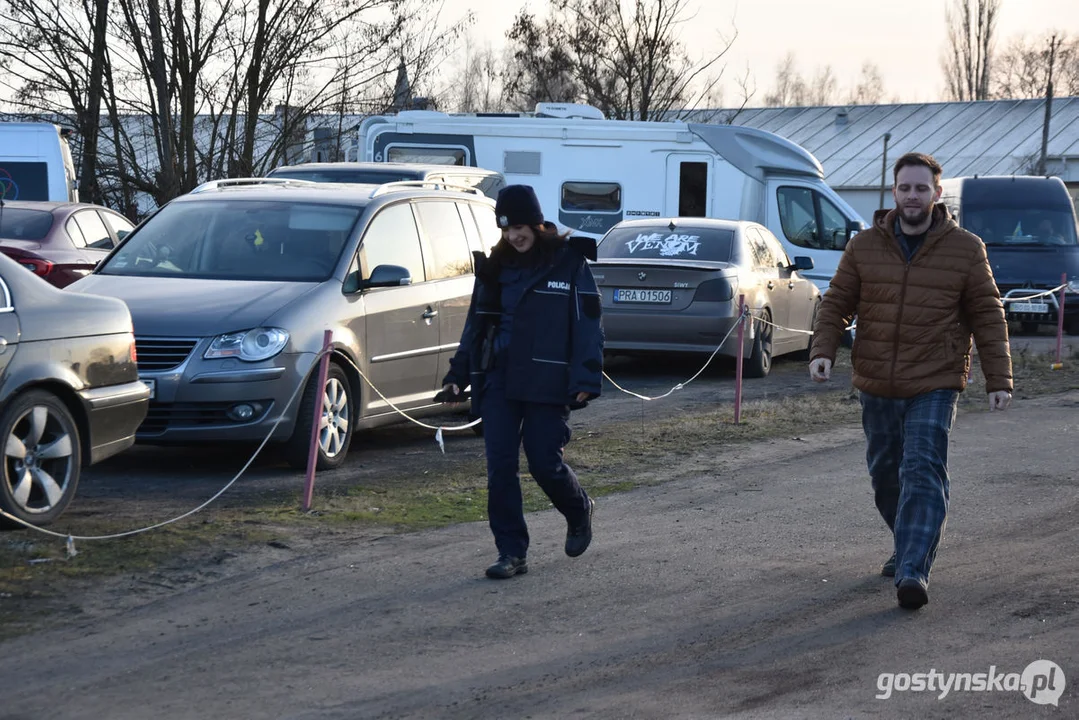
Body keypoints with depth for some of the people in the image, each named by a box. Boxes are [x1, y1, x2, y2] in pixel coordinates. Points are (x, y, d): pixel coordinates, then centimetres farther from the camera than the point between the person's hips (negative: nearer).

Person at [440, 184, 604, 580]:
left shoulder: (570, 263, -3)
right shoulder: (497, 266, 10)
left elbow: (587, 325, -4)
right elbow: (477, 322, 17)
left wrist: (586, 380, -13)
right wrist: (457, 375, 13)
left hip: (547, 383, -4)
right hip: (498, 380, 4)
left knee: (545, 462, -3)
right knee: (500, 466, -3)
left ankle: (579, 513, 30)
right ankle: (512, 553, 4)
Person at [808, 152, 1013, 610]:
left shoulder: (965, 250, 0)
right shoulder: (865, 246, 3)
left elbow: (987, 316, 3)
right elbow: (837, 303, 6)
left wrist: (999, 379, -2)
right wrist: (822, 350, -10)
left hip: (934, 387, -3)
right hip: (877, 385, 3)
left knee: (923, 473, -15)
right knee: (885, 472, 13)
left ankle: (914, 571, -21)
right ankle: (909, 545, 35)